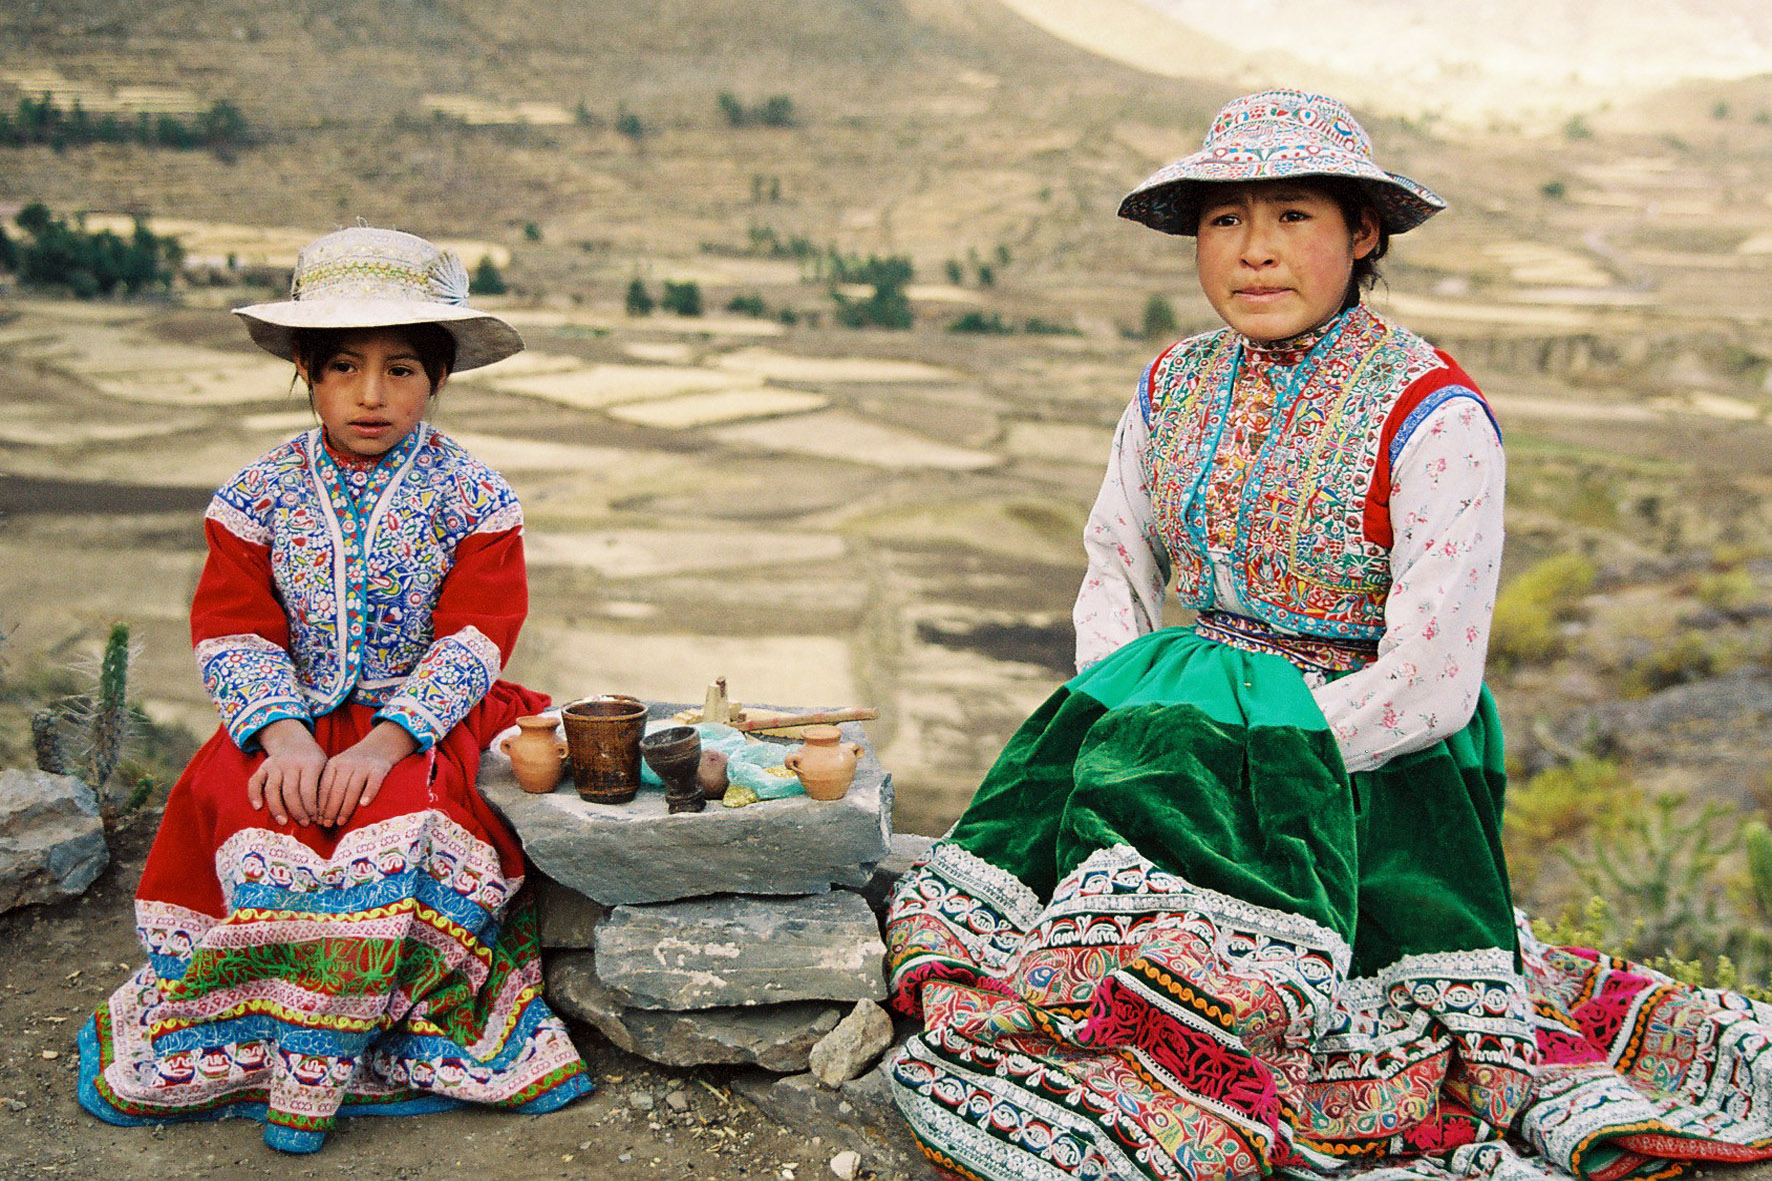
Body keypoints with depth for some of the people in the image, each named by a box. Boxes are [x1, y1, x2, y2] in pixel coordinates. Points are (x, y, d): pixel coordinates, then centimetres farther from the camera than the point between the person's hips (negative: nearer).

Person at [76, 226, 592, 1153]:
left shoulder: (470, 495, -3)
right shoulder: (260, 493, 3)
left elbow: (475, 637, -10)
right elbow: (233, 631, -2)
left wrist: (387, 740, -24)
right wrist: (284, 733, -21)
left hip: (426, 720, -2)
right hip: (295, 716, 2)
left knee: (400, 820, -30)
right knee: (251, 811, -27)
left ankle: (307, 1077, -18)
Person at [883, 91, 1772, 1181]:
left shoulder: (1433, 417, -14)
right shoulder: (1177, 388, 5)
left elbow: (1429, 687, -17)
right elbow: (1116, 569, 17)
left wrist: (1255, 749, -16)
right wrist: (1115, 726, 0)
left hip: (1372, 760, -7)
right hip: (1191, 715, 7)